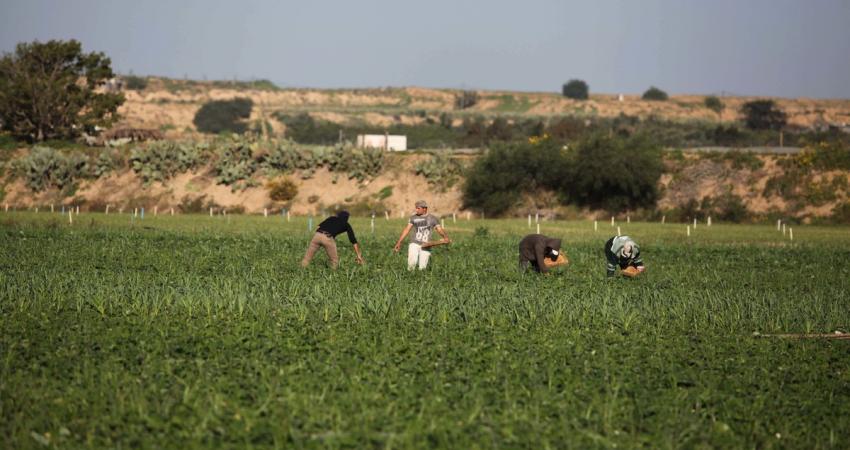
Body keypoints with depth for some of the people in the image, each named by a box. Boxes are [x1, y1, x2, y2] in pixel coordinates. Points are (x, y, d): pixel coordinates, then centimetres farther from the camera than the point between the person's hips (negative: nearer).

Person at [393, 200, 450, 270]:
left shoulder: (432, 219, 4)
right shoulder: (413, 218, 8)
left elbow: (440, 230, -4)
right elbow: (407, 229, 12)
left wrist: (446, 237, -25)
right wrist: (399, 242, 9)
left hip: (425, 245, 0)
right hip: (414, 243, 1)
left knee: (422, 267, -7)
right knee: (412, 263, -19)